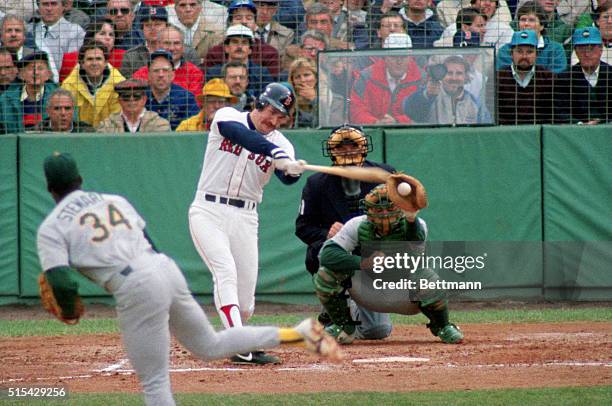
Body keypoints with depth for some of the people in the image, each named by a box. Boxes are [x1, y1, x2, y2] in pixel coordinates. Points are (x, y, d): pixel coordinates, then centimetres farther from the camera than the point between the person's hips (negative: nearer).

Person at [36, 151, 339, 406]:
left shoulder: (50, 229, 3)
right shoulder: (114, 200, 22)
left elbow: (61, 283, -8)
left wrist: (69, 312, 11)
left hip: (136, 289, -7)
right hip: (165, 267, 7)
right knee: (211, 346, 24)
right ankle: (300, 333, 17)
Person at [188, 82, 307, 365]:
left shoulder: (281, 144, 3)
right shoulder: (227, 117, -4)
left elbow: (286, 176, -17)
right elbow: (242, 135, -27)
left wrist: (292, 170, -40)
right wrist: (276, 153, -41)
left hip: (245, 218, 4)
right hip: (208, 211, -4)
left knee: (246, 293, 1)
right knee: (225, 270, -21)